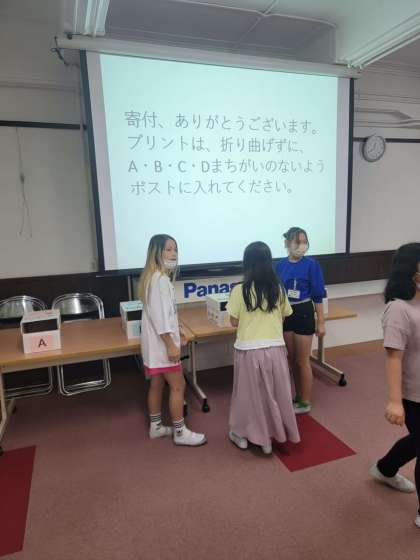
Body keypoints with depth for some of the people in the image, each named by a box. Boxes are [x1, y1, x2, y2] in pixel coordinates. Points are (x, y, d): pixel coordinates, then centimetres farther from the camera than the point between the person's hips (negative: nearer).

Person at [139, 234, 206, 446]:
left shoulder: (155, 277, 13)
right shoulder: (160, 279, -20)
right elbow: (158, 314, -25)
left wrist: (173, 334, 24)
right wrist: (170, 344, -24)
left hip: (156, 343, 10)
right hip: (161, 343, -10)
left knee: (157, 384, 17)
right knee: (178, 385, 0)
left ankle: (156, 427, 30)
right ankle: (180, 432, 12)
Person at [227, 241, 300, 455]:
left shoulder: (240, 290, -12)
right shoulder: (278, 289, -2)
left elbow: (234, 322, -6)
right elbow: (284, 316, 8)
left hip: (249, 349, -2)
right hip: (275, 348, 2)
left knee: (249, 393, 14)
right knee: (275, 392, 17)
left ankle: (242, 434, 31)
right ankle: (271, 435, 31)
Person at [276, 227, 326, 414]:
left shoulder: (311, 265, -11)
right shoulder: (280, 265, 0)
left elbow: (318, 296, -8)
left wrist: (321, 322, -9)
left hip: (303, 314, -4)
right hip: (285, 315, 5)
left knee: (302, 361, 6)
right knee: (292, 360, 16)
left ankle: (305, 402, 22)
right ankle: (298, 396, 34)